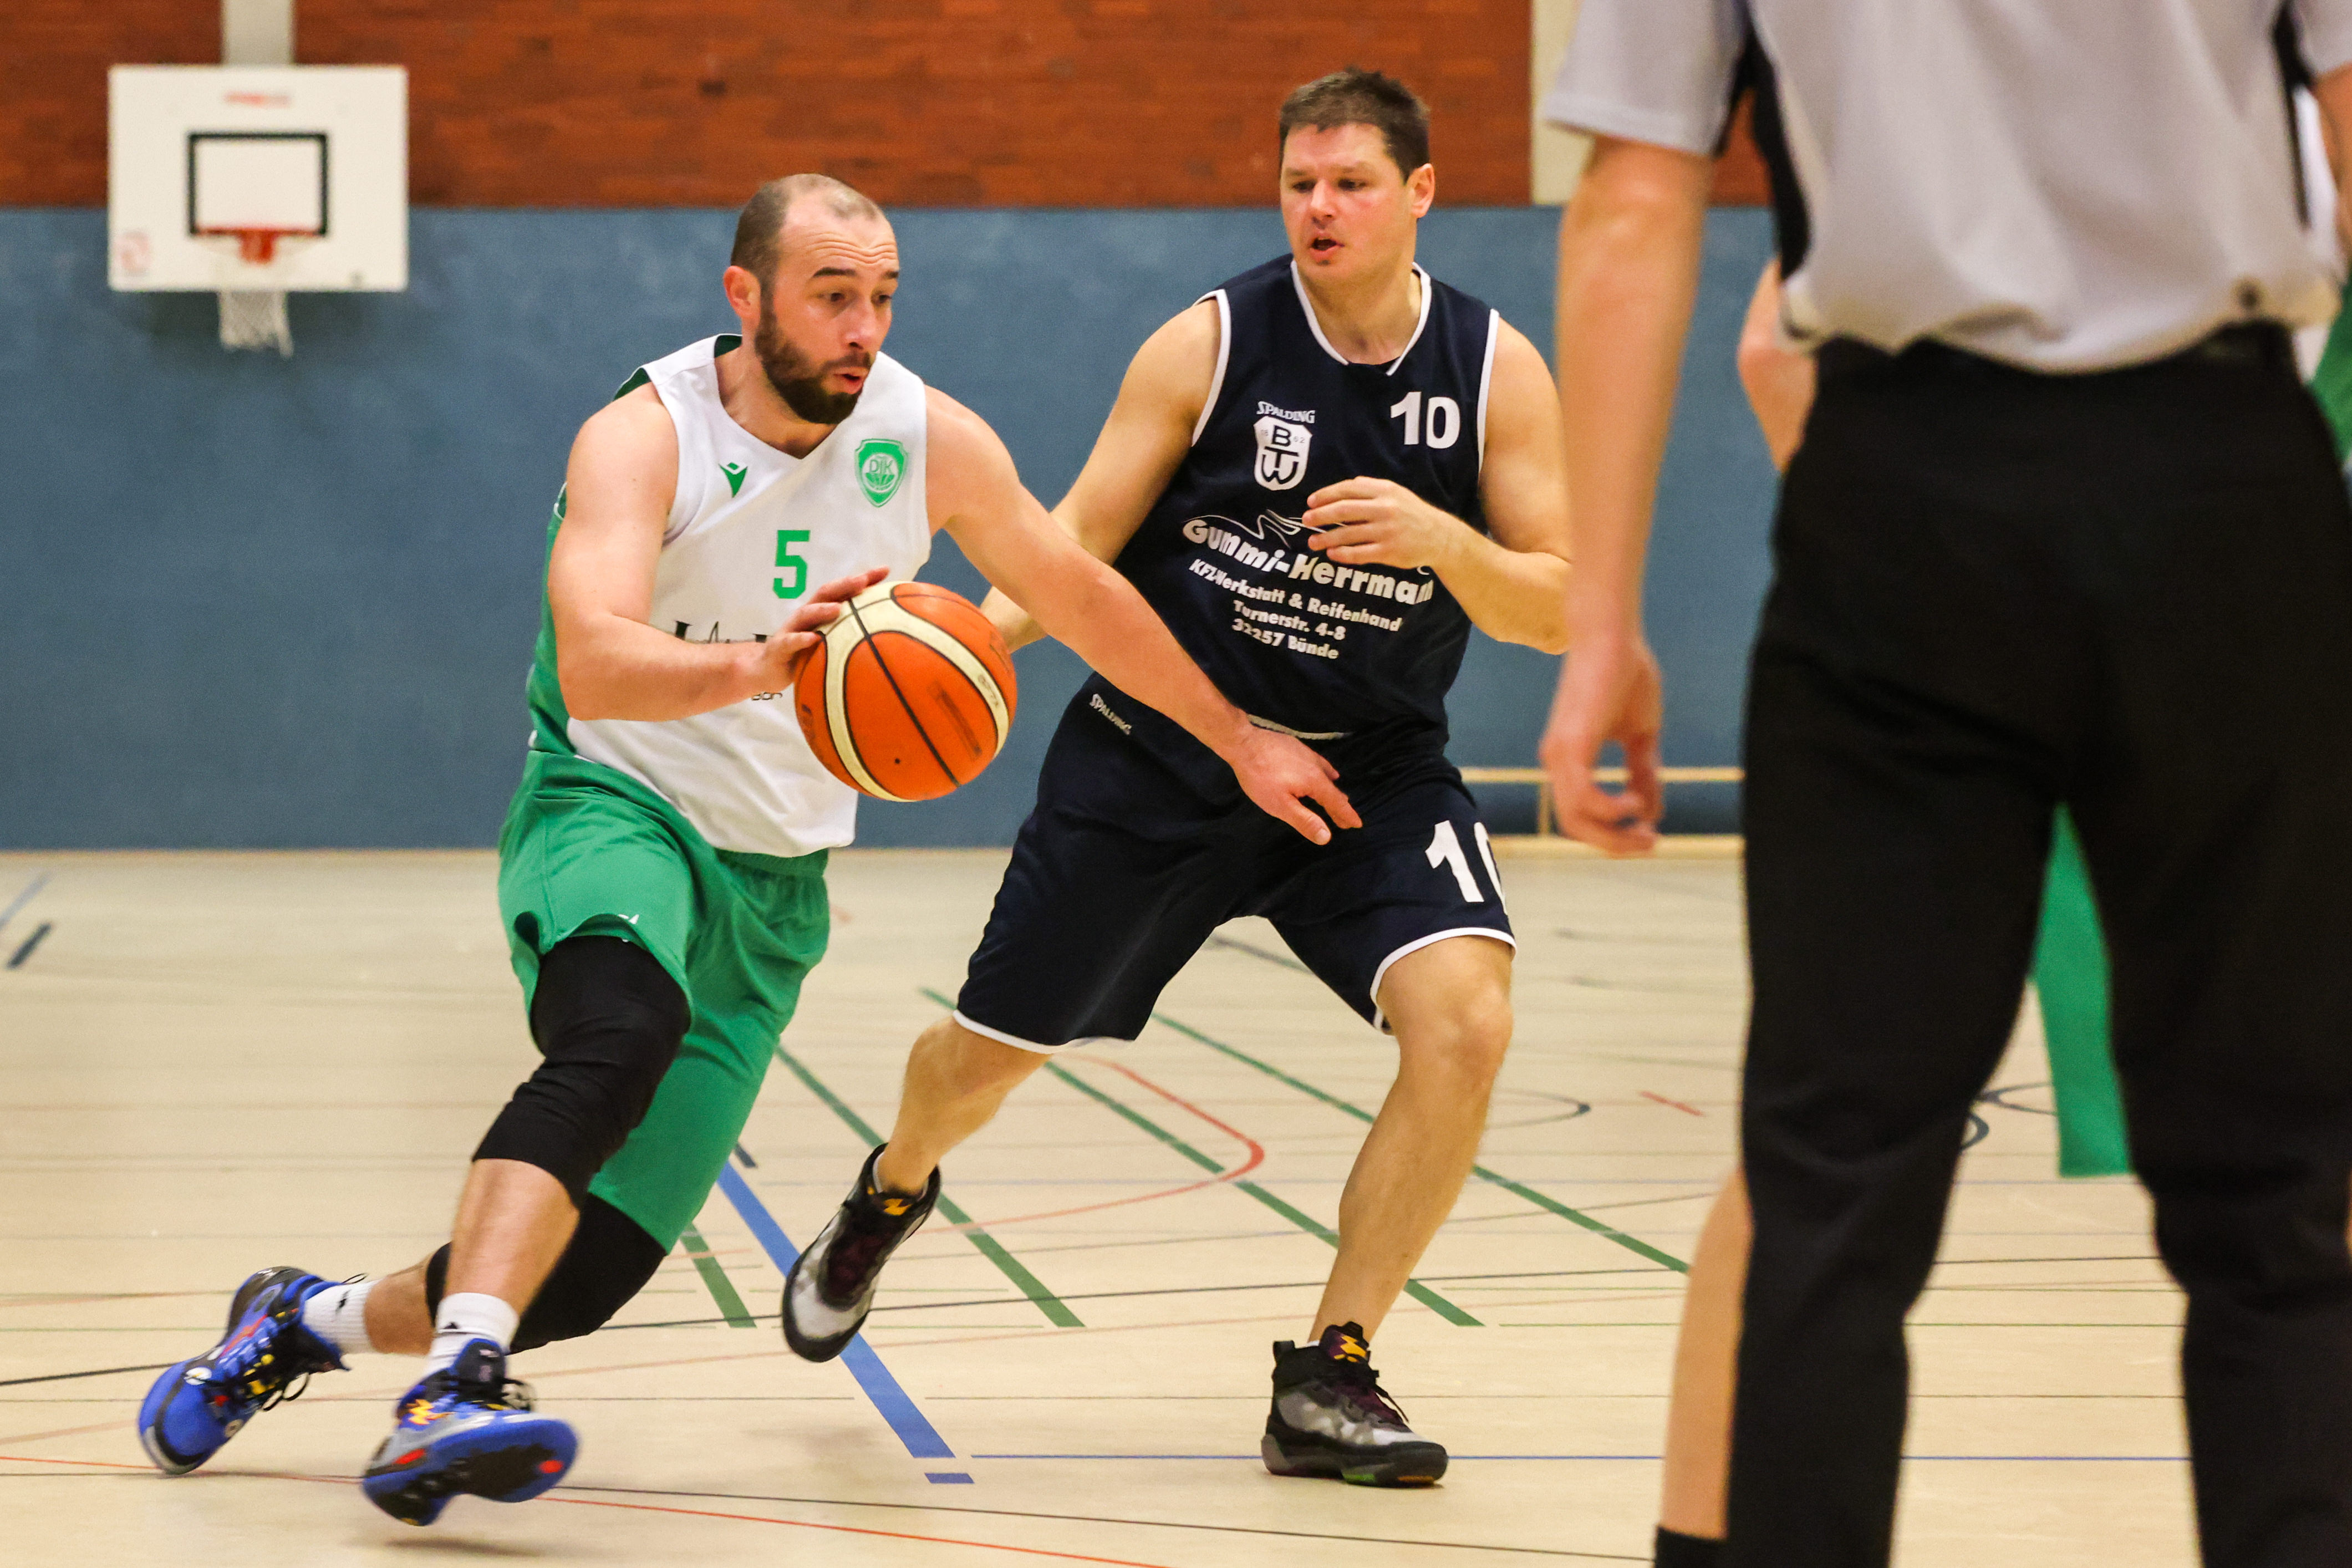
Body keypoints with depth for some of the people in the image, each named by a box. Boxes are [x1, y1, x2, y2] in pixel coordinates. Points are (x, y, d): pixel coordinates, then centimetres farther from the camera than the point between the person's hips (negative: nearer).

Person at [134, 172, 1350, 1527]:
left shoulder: (929, 439, -2)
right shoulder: (646, 438, -16)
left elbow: (1086, 597, 13)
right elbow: (593, 663, -33)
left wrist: (1237, 739, 19)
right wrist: (753, 666, -52)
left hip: (773, 881, 4)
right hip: (614, 809, -4)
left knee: (596, 1271, -5)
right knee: (619, 1038, -40)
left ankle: (309, 1320, 18)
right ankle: (457, 1391, -45)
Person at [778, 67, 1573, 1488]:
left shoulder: (1498, 371, -8)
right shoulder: (1210, 344, -11)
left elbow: (1555, 610, -9)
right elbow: (1078, 542, -6)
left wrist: (1444, 540, -29)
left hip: (1369, 770, 0)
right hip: (1158, 758, 0)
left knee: (1465, 1016, -25)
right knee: (995, 1048, 9)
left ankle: (1329, 1375, -13)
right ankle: (892, 1195, 47)